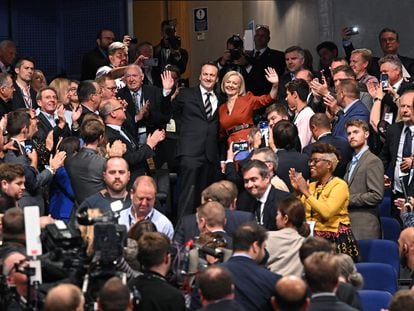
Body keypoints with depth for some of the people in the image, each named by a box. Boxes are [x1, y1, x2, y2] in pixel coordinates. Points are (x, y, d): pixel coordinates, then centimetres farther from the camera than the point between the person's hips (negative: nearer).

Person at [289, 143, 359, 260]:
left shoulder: (339, 185, -4)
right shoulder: (311, 186, 15)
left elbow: (327, 212, -20)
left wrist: (306, 193, -15)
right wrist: (298, 192, -2)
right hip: (313, 239, 5)